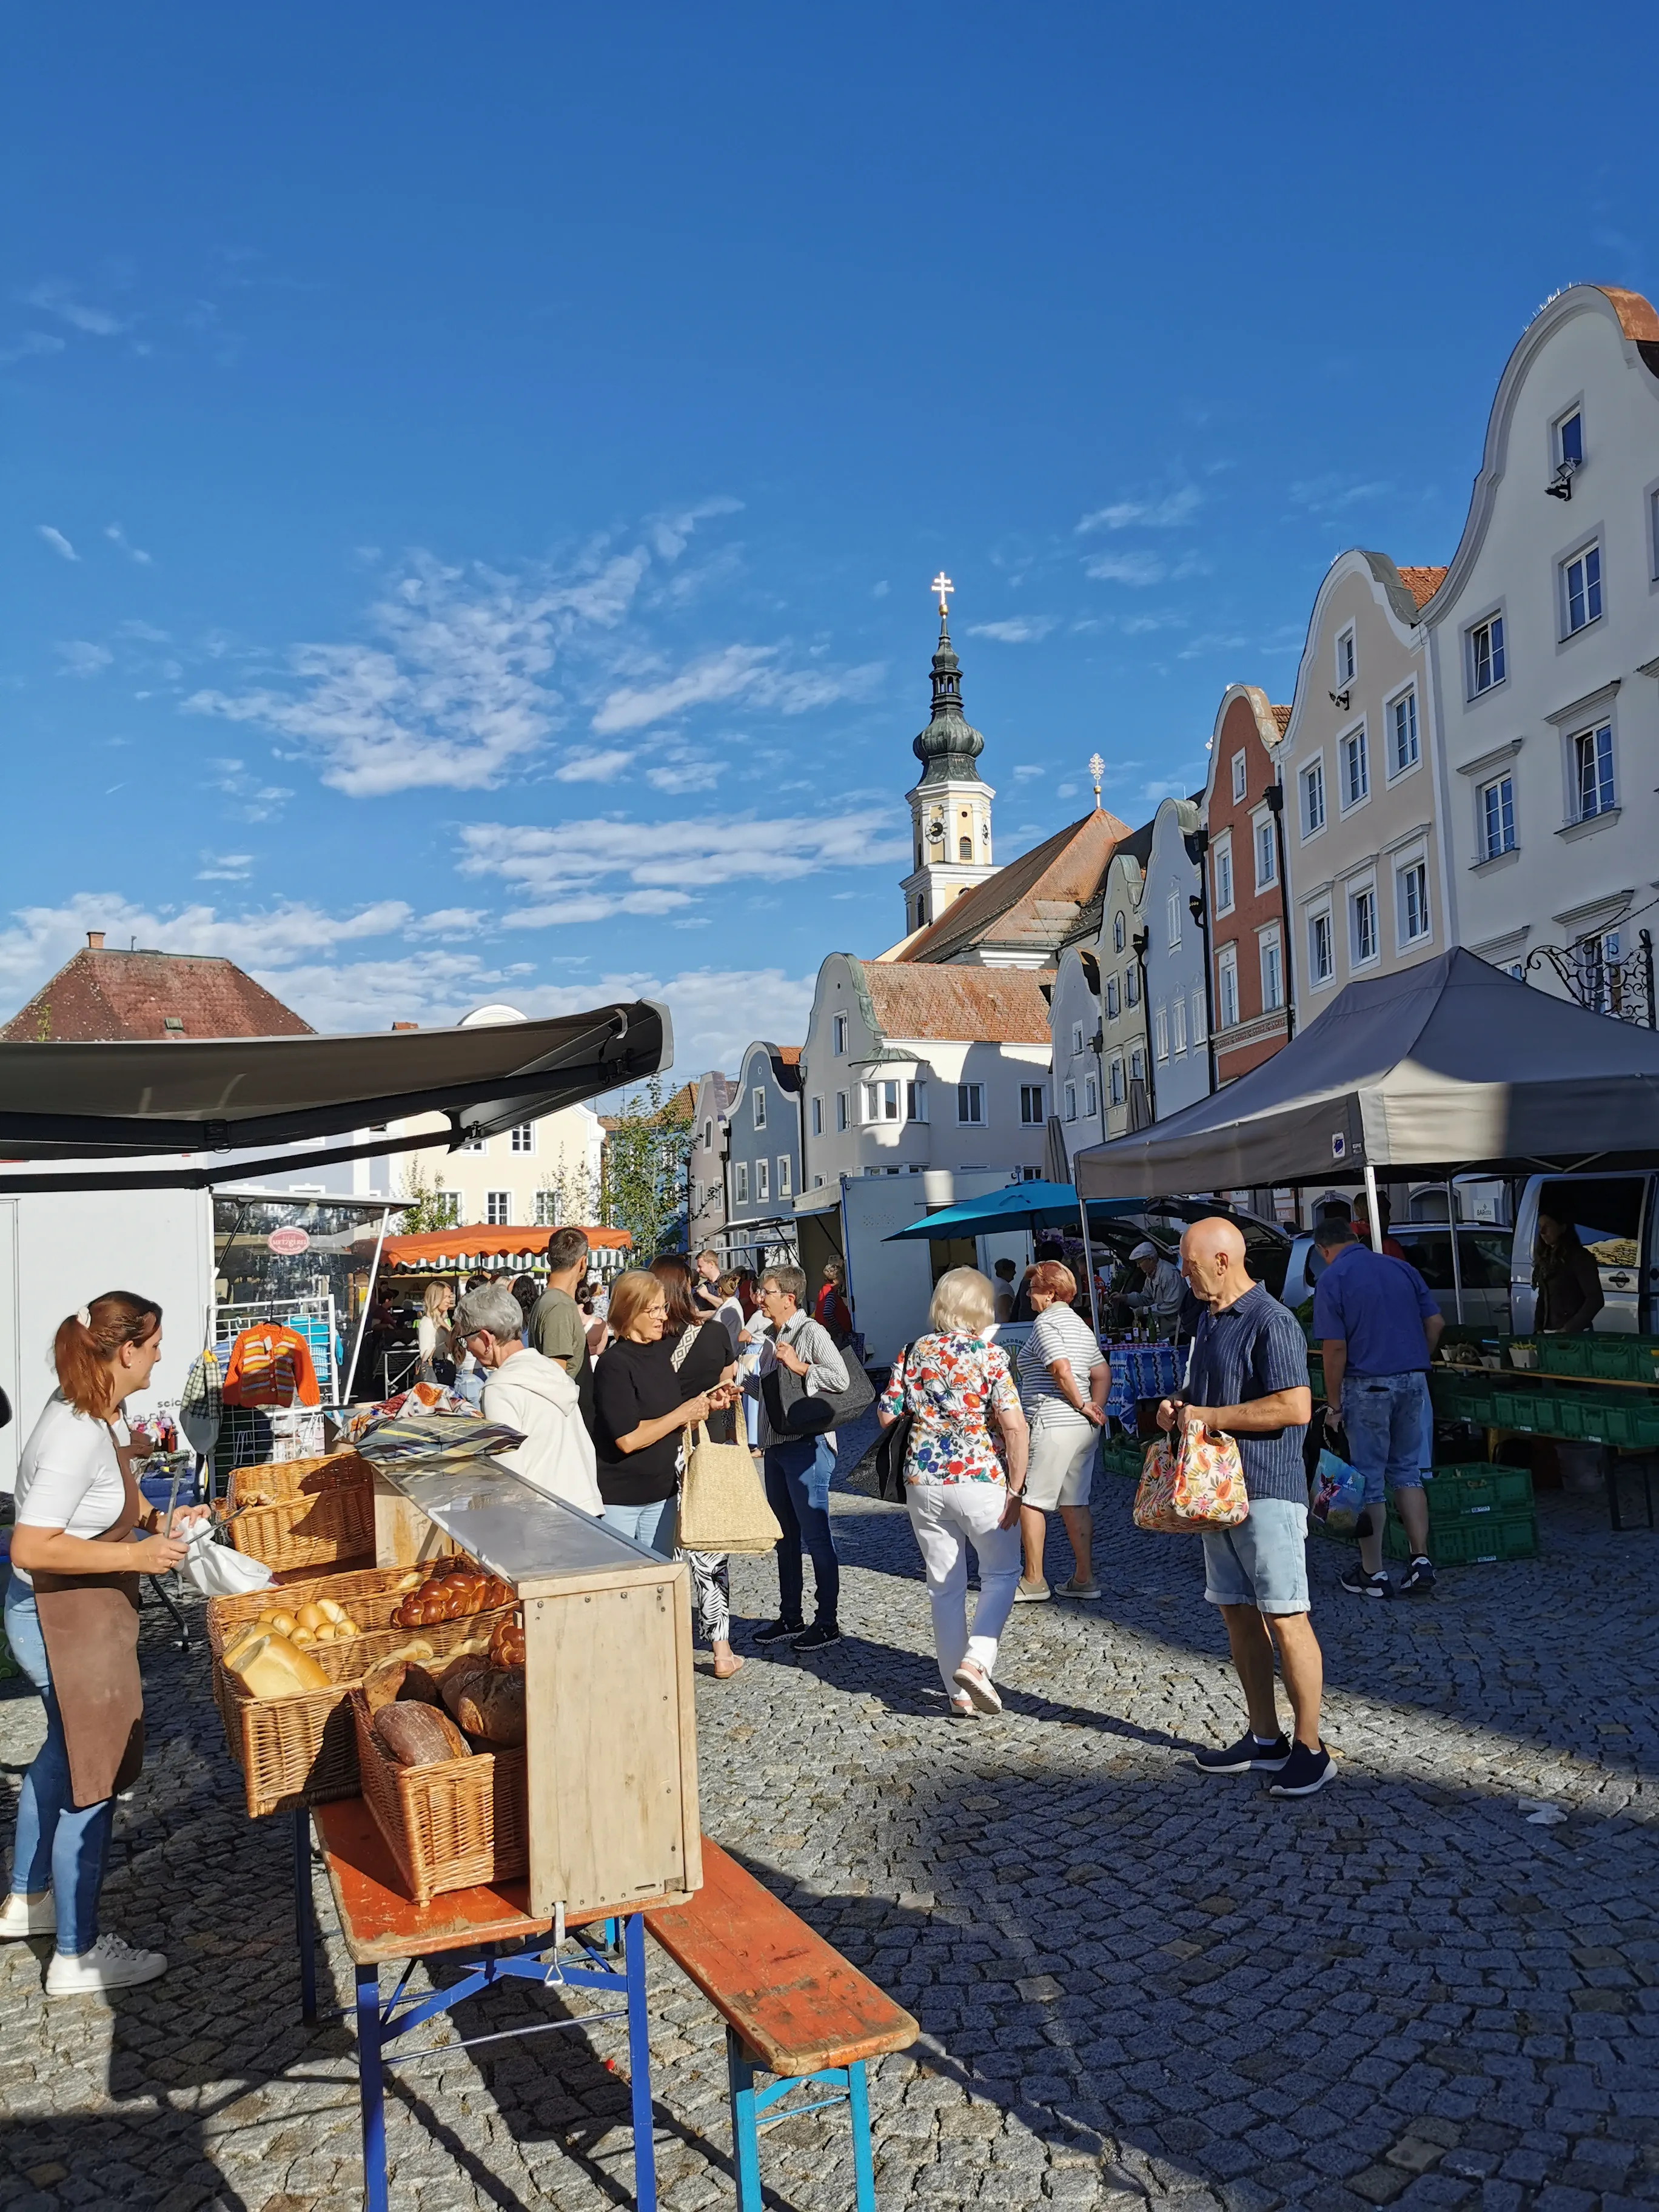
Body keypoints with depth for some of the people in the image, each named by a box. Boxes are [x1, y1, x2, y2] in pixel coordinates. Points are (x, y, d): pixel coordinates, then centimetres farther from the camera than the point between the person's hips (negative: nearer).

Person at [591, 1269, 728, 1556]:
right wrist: (683, 1413, -16)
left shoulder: (659, 1357, 9)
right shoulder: (613, 1364, -15)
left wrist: (707, 1406, -1)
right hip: (618, 1498, -7)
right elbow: (628, 1439, -23)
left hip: (661, 1492, 7)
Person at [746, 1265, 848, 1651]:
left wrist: (799, 1366, -20)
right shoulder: (773, 1337, 16)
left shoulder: (812, 1333, -11)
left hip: (807, 1443, -9)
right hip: (776, 1445, 9)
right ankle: (790, 1617, 26)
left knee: (816, 1534, -3)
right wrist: (742, 1382, 10)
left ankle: (827, 1622, 6)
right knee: (785, 1535, 16)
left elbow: (840, 1379, -23)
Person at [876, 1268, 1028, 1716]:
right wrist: (1015, 1490, -7)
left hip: (924, 1481, 4)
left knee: (944, 1587, 13)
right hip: (980, 1478, -4)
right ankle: (976, 1660, -2)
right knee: (1001, 1573, 16)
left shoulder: (915, 1352, 4)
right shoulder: (990, 1354, -8)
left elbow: (886, 1415, 6)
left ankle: (959, 1693, 18)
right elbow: (1014, 1426, -14)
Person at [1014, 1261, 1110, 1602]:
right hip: (1085, 1430, 9)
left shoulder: (1046, 1322, -11)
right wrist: (1095, 1407, 5)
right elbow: (1102, 1373, 15)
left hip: (1052, 1425, -9)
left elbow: (1061, 1370, -23)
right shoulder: (1080, 1324, 17)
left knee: (1029, 1500, 1)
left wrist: (1082, 1405, -12)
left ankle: (1033, 1582, 5)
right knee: (1074, 1503, 13)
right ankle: (1085, 1579, 15)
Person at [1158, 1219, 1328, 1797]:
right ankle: (1264, 1739, 24)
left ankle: (1310, 1749, 8)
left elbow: (1295, 1407, -24)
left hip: (1267, 1490, -10)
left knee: (1285, 1619, -3)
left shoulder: (1271, 1323, -16)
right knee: (1238, 1614, 14)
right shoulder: (1209, 1319, 14)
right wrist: (1179, 1404, 5)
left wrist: (1210, 1416, -20)